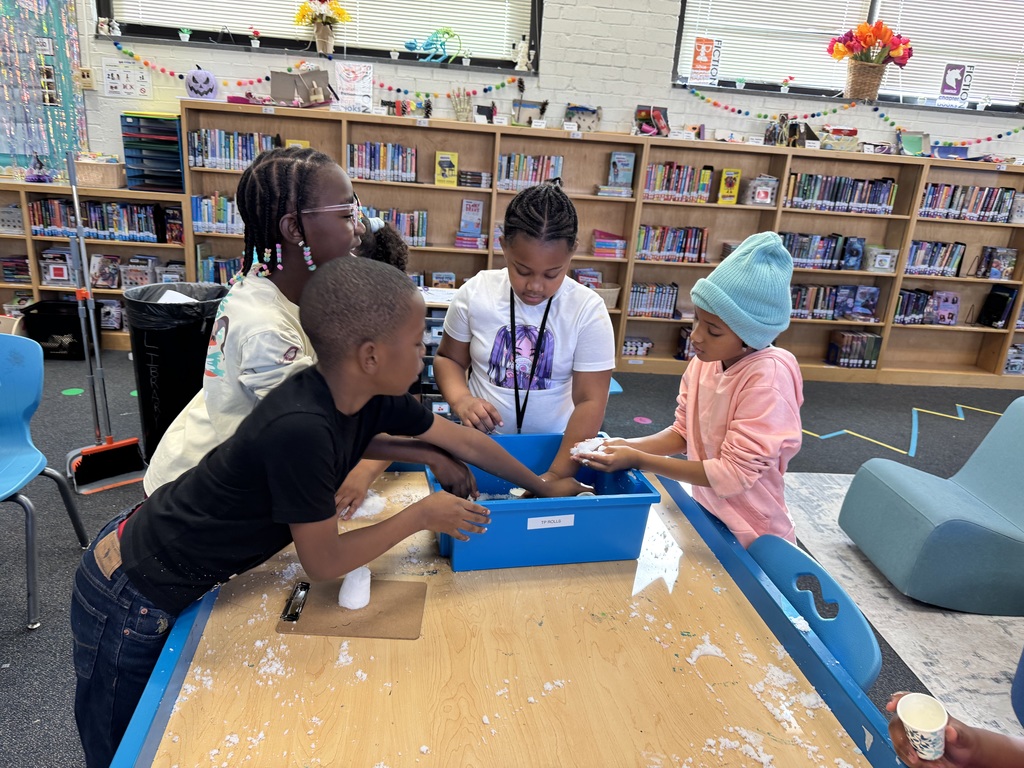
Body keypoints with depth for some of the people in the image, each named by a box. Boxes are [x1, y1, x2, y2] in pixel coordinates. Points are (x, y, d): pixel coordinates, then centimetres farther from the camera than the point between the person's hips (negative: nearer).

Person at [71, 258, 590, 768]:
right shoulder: (300, 429, -36)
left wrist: (544, 487, 9)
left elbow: (464, 440, 1)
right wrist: (421, 516, -13)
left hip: (182, 575, 7)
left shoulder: (372, 397, -12)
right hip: (131, 596, -7)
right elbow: (323, 562, -23)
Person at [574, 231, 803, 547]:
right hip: (705, 514, 6)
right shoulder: (703, 361, -7)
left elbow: (736, 473, -25)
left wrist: (637, 460, -25)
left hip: (749, 538, -5)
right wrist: (628, 446, -15)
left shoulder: (769, 376, -26)